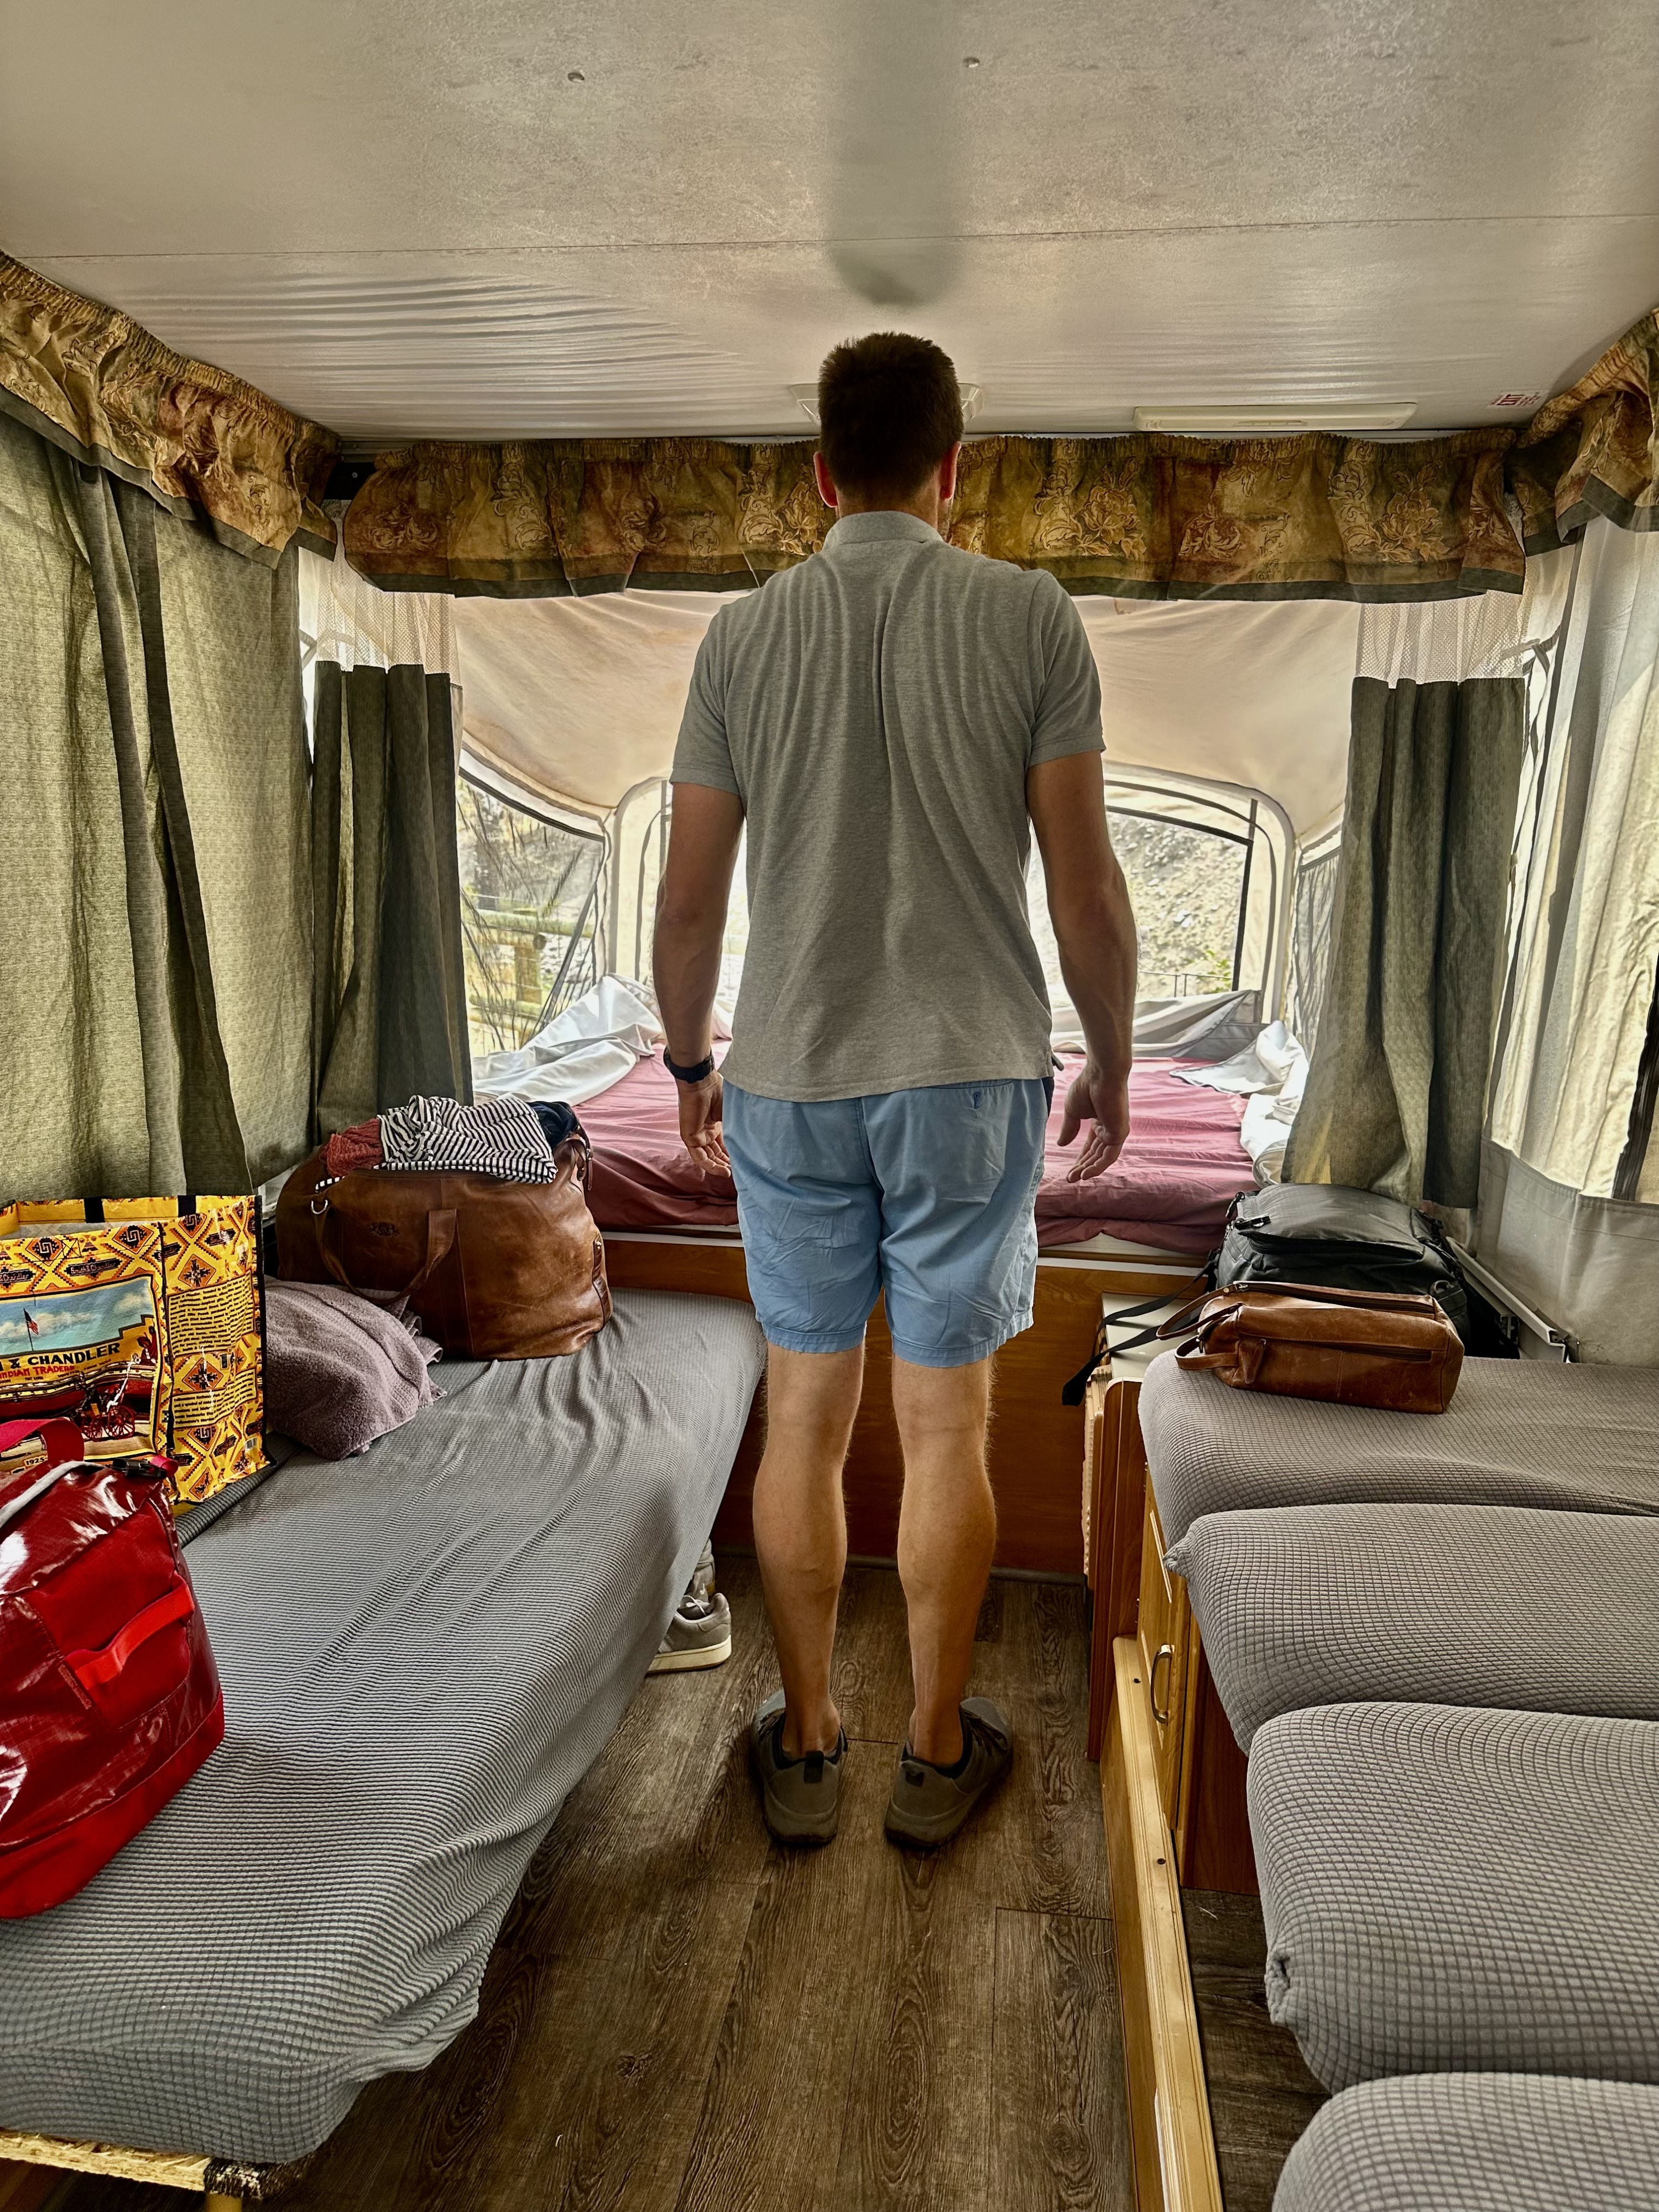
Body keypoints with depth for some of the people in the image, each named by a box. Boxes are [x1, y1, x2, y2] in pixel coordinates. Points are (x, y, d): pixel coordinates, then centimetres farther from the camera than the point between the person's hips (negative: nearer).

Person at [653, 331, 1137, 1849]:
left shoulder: (745, 633, 3)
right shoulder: (1028, 615, -2)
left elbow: (689, 897, 3)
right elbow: (1087, 888, -5)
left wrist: (689, 1062, 17)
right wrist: (1114, 1063, 9)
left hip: (790, 1083, 2)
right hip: (971, 1076, -1)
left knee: (805, 1418, 12)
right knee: (946, 1427, 10)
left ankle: (807, 1744, 28)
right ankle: (937, 1752, 27)